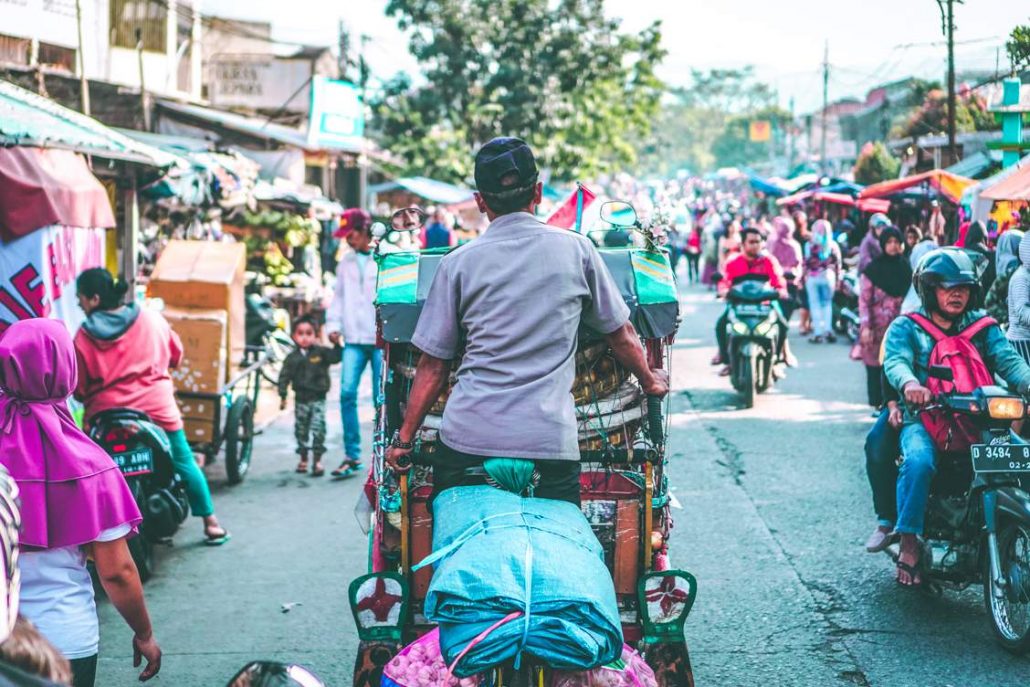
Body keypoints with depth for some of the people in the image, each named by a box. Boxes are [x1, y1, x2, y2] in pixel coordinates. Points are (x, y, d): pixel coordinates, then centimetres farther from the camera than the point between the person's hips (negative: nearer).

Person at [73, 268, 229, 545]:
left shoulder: (85, 336, -5)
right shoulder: (151, 320, 3)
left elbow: (78, 388, -2)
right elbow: (175, 354, 15)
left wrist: (89, 399, 18)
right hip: (158, 407, 1)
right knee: (184, 462, 14)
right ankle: (210, 522, 17)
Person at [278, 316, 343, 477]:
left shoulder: (321, 352, -2)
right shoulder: (293, 357, 1)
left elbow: (335, 357, -10)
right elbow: (284, 376, 4)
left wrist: (337, 345, -25)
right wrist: (283, 396, 0)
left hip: (318, 399, -2)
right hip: (301, 399, 2)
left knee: (318, 429, -10)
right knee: (301, 429, 11)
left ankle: (318, 461, -4)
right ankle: (303, 459, 25)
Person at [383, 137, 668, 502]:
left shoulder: (457, 263, 5)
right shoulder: (576, 249, 6)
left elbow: (433, 365, 6)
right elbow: (622, 335, 16)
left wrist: (404, 438, 15)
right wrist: (650, 381, 35)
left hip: (467, 436, 0)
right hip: (550, 441, 0)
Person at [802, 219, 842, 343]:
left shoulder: (810, 245, -8)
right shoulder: (833, 245, 0)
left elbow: (806, 262, -7)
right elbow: (837, 263, 3)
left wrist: (804, 275, 3)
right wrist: (837, 277, 11)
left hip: (813, 277, -2)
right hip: (828, 276, 2)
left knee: (815, 305, 2)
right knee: (828, 303, 13)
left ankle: (818, 333, 0)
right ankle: (828, 330, 4)